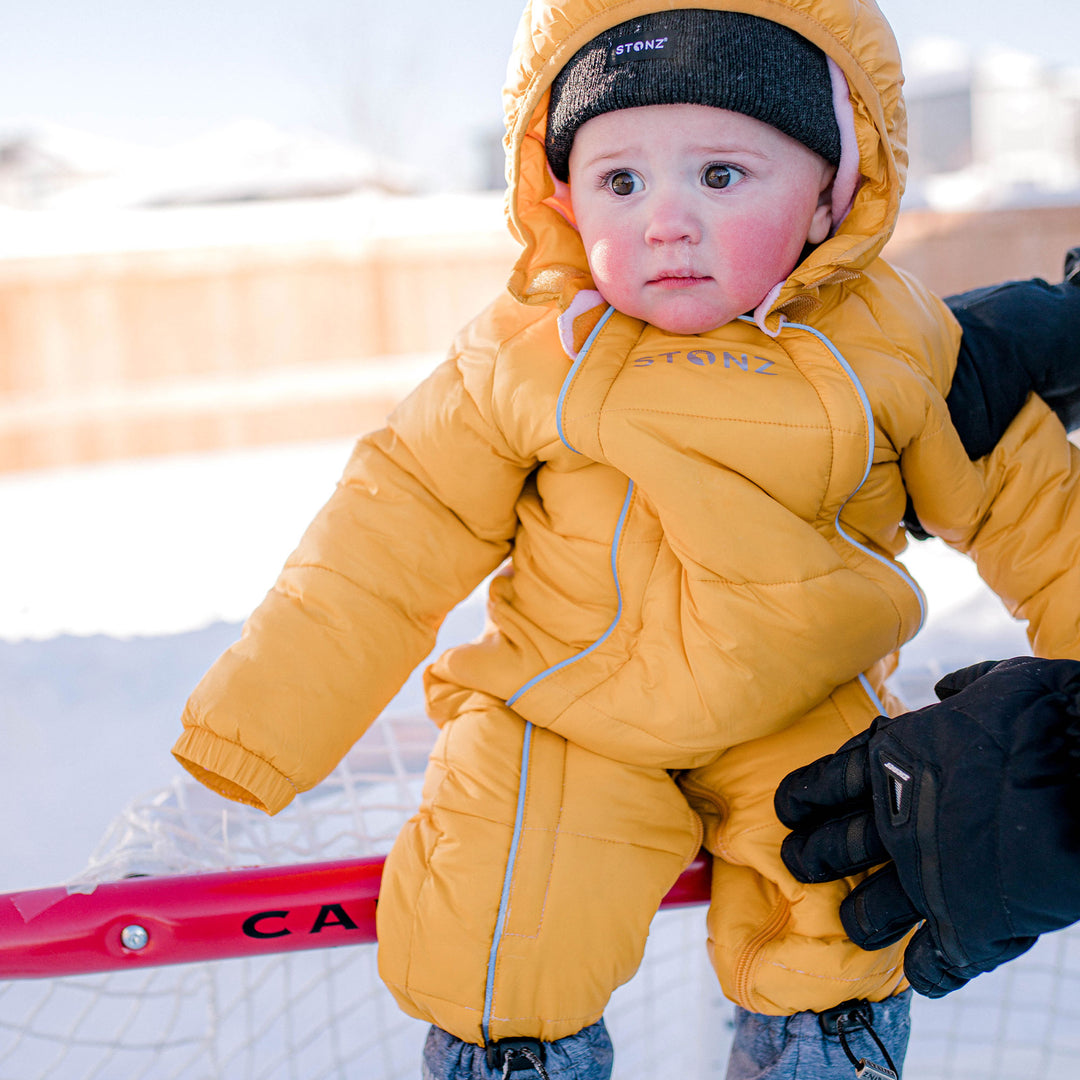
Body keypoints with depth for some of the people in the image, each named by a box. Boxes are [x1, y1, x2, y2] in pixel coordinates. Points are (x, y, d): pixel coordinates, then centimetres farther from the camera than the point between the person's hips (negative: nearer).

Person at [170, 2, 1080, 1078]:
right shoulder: (526, 356, -12)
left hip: (807, 716, 2)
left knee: (836, 958, 3)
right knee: (499, 962, -7)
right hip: (563, 720, -1)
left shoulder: (887, 340, -9)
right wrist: (259, 720, -7)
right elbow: (397, 534, -7)